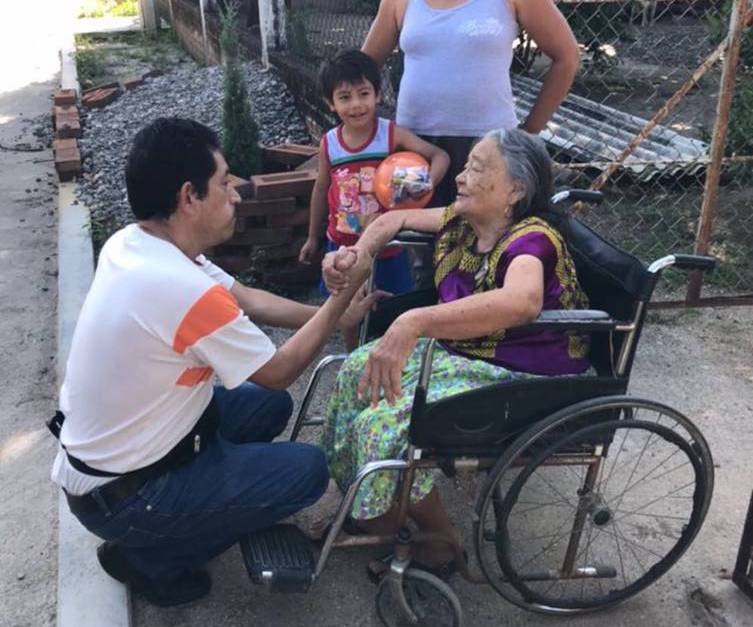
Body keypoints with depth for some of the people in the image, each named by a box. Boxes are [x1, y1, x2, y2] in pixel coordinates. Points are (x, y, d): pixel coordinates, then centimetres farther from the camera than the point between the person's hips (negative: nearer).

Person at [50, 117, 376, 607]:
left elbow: (247, 300, 5)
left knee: (270, 405, 16)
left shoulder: (130, 244, -5)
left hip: (103, 448, 8)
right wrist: (341, 299, -8)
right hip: (120, 496, -8)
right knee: (308, 470, -5)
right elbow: (278, 371, -16)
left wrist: (333, 313, 1)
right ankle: (150, 557, 7)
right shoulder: (183, 290, -33)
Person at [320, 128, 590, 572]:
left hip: (520, 380, -9)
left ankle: (440, 544, 6)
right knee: (358, 371, 4)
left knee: (386, 423, -19)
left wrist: (415, 322, -57)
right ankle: (368, 514, 18)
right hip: (465, 351, 9)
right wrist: (357, 255, -7)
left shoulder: (531, 239, -26)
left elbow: (521, 301, -49)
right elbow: (395, 220, 14)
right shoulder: (465, 220, -1)